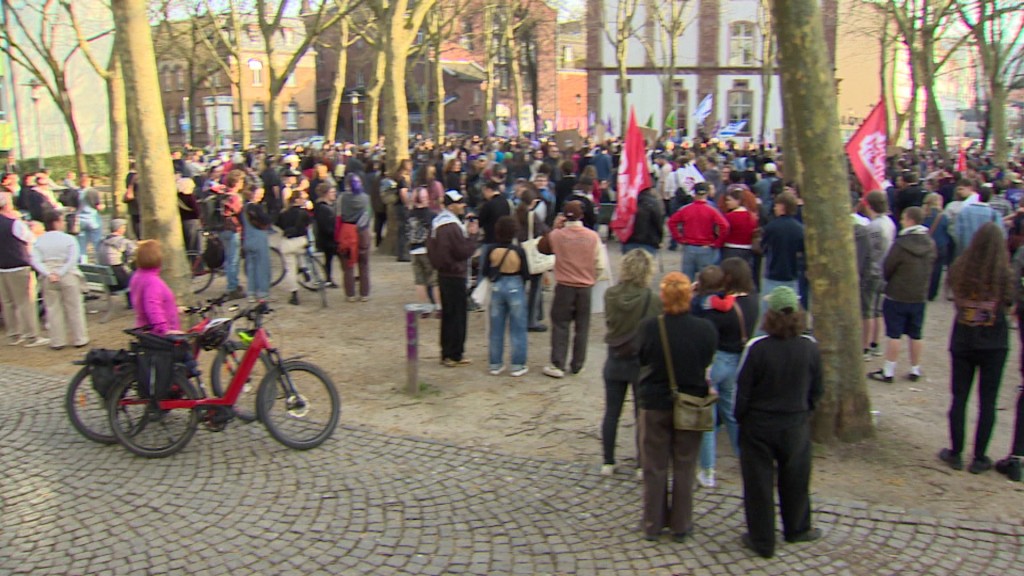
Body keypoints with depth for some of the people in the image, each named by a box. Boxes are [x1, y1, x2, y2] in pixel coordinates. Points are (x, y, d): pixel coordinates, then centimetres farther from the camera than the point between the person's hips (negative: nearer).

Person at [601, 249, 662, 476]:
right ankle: (642, 465, 20)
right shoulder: (653, 300, -19)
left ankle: (608, 462, 22)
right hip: (642, 363, -3)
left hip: (615, 361, 3)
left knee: (611, 413, 14)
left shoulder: (610, 295, -8)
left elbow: (609, 323, 3)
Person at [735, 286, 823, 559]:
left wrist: (740, 418, 3)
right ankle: (797, 528, 41)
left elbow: (742, 391, -13)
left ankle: (762, 541, 20)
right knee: (795, 480, 22)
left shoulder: (757, 348, -20)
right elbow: (816, 390, 2)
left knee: (759, 483, 10)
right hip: (796, 426, 3)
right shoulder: (810, 347, -10)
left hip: (758, 426, -3)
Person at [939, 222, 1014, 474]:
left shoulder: (959, 270, -10)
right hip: (994, 345, -1)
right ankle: (979, 458, 15)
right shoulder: (1005, 275, -15)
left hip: (962, 342, 2)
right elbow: (1010, 302, -4)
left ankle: (955, 453, 19)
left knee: (959, 398, 12)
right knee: (987, 402, 9)